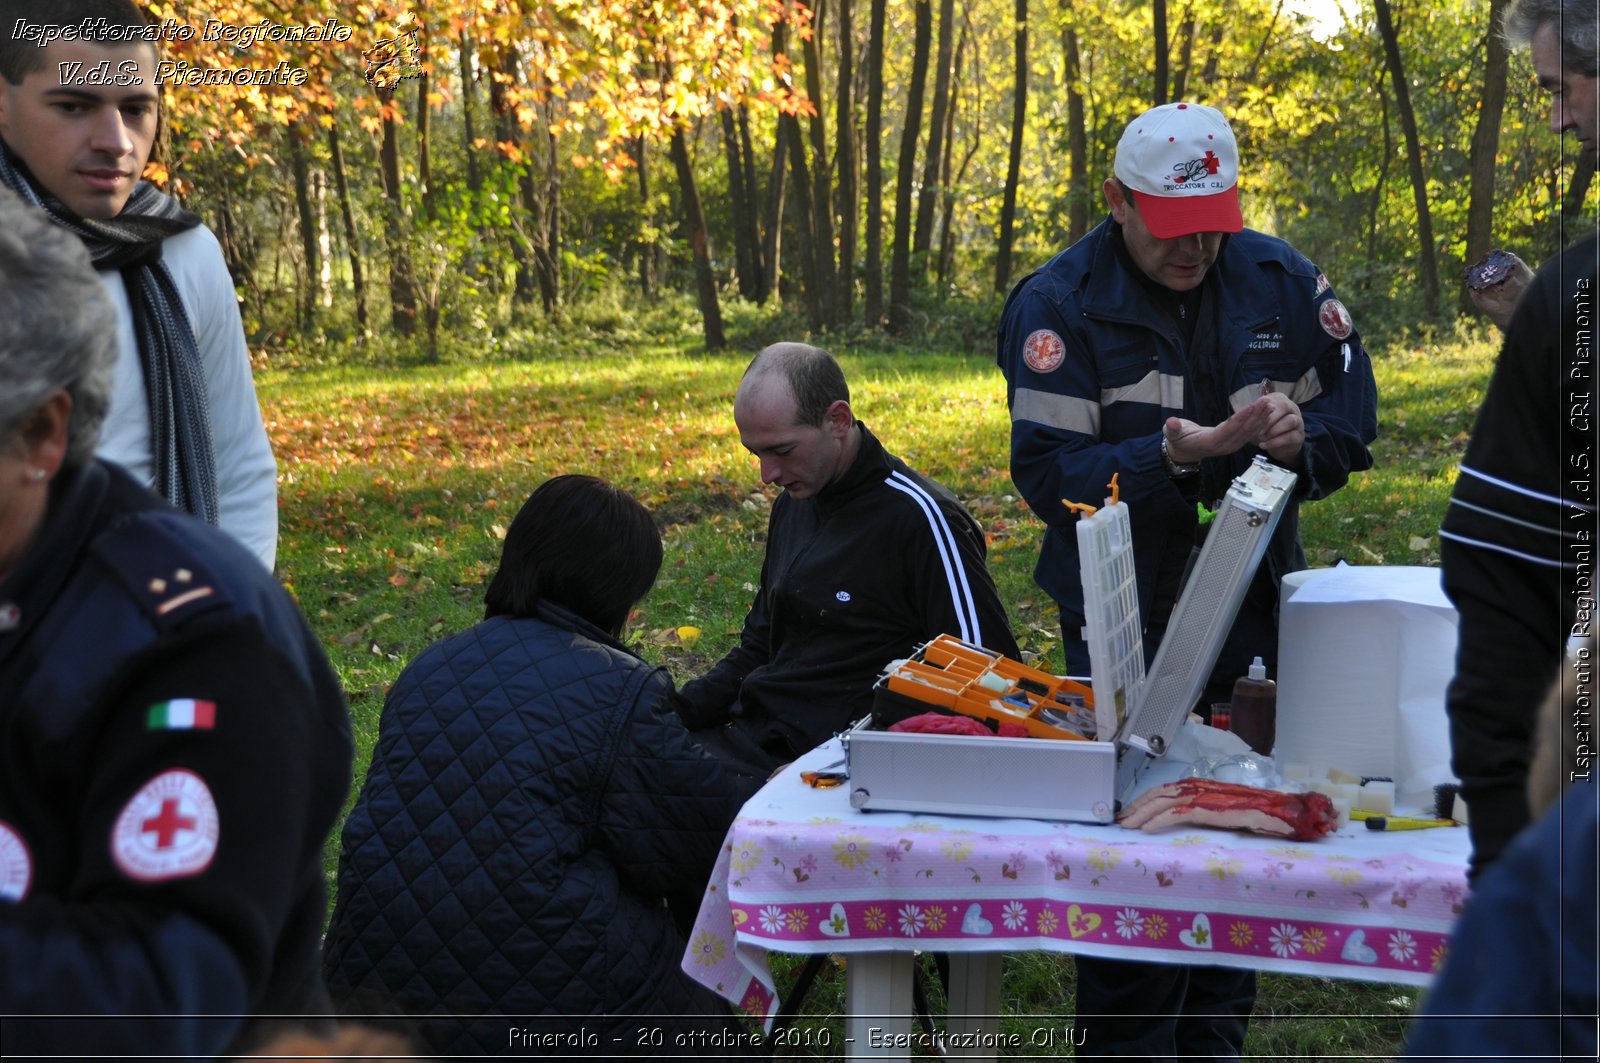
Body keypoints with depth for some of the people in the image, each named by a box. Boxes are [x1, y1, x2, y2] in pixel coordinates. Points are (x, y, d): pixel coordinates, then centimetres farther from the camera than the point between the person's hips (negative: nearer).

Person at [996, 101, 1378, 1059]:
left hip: (1254, 608, 4)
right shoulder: (1058, 305, -9)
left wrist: (1301, 436, -14)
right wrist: (1171, 457, -31)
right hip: (1122, 620, -4)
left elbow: (1352, 416, 10)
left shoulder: (1281, 280, 3)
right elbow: (1049, 472, -17)